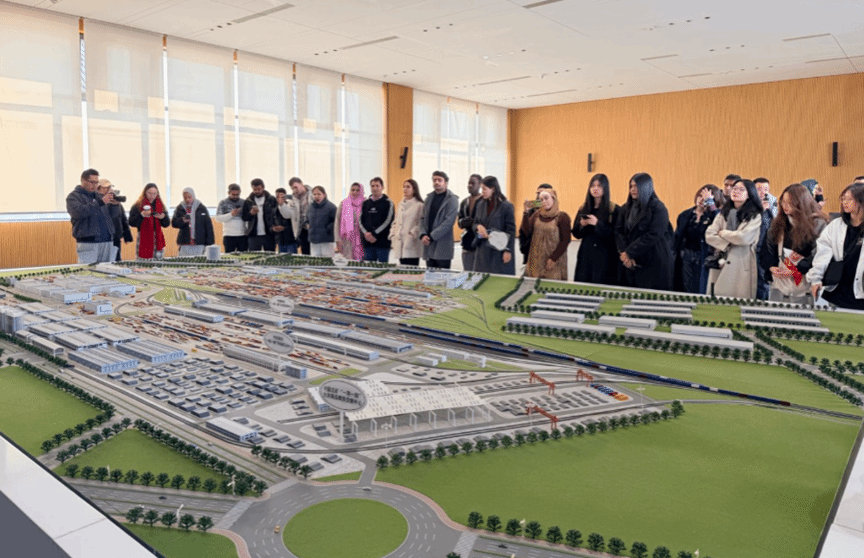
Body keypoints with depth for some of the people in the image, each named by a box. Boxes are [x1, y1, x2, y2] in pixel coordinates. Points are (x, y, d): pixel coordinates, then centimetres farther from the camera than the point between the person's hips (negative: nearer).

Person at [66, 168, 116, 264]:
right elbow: (79, 212, -18)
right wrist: (100, 202, -21)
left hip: (107, 242, 6)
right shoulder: (73, 196, 3)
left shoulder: (98, 195, 21)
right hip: (88, 244, -5)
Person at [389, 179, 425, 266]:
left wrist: (411, 236, -16)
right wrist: (392, 236, 11)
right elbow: (395, 222, 22)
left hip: (411, 246, -7)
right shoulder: (401, 204, 18)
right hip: (400, 246, 7)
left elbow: (420, 224, -10)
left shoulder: (419, 205, -5)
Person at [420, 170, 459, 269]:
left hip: (442, 247, -5)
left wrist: (432, 236, -15)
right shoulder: (429, 198, 15)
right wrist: (423, 235, -4)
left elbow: (449, 221, -12)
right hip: (429, 245, 5)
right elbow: (423, 218, 13)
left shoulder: (452, 199, -3)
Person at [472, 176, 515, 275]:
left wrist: (508, 250, -11)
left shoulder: (507, 206, -7)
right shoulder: (481, 205, 9)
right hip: (483, 250, 5)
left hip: (499, 250, -5)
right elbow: (475, 223, 16)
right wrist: (478, 227, -9)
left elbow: (511, 230, -7)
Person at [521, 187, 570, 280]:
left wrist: (553, 258, -11)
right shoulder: (537, 214, 10)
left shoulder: (562, 217, -5)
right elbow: (527, 232, 1)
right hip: (536, 260, 4)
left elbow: (565, 240, -7)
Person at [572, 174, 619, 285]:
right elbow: (576, 233, 14)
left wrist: (597, 224, -18)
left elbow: (614, 235, -9)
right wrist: (581, 225, -7)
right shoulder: (584, 208, 11)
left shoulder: (614, 209, -3)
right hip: (586, 255, 4)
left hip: (605, 257, -4)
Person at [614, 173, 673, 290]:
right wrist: (623, 252, -10)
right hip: (630, 263, 5)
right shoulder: (627, 208, 12)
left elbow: (652, 236, -13)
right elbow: (618, 231, 5)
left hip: (654, 264, -5)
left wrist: (629, 253, -14)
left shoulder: (658, 209, -5)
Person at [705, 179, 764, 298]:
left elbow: (744, 238, -13)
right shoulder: (723, 214, 15)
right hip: (720, 264, 4)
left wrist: (722, 233, 0)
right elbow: (709, 235, 3)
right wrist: (727, 245, -9)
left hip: (741, 268, -3)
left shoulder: (755, 216, 2)